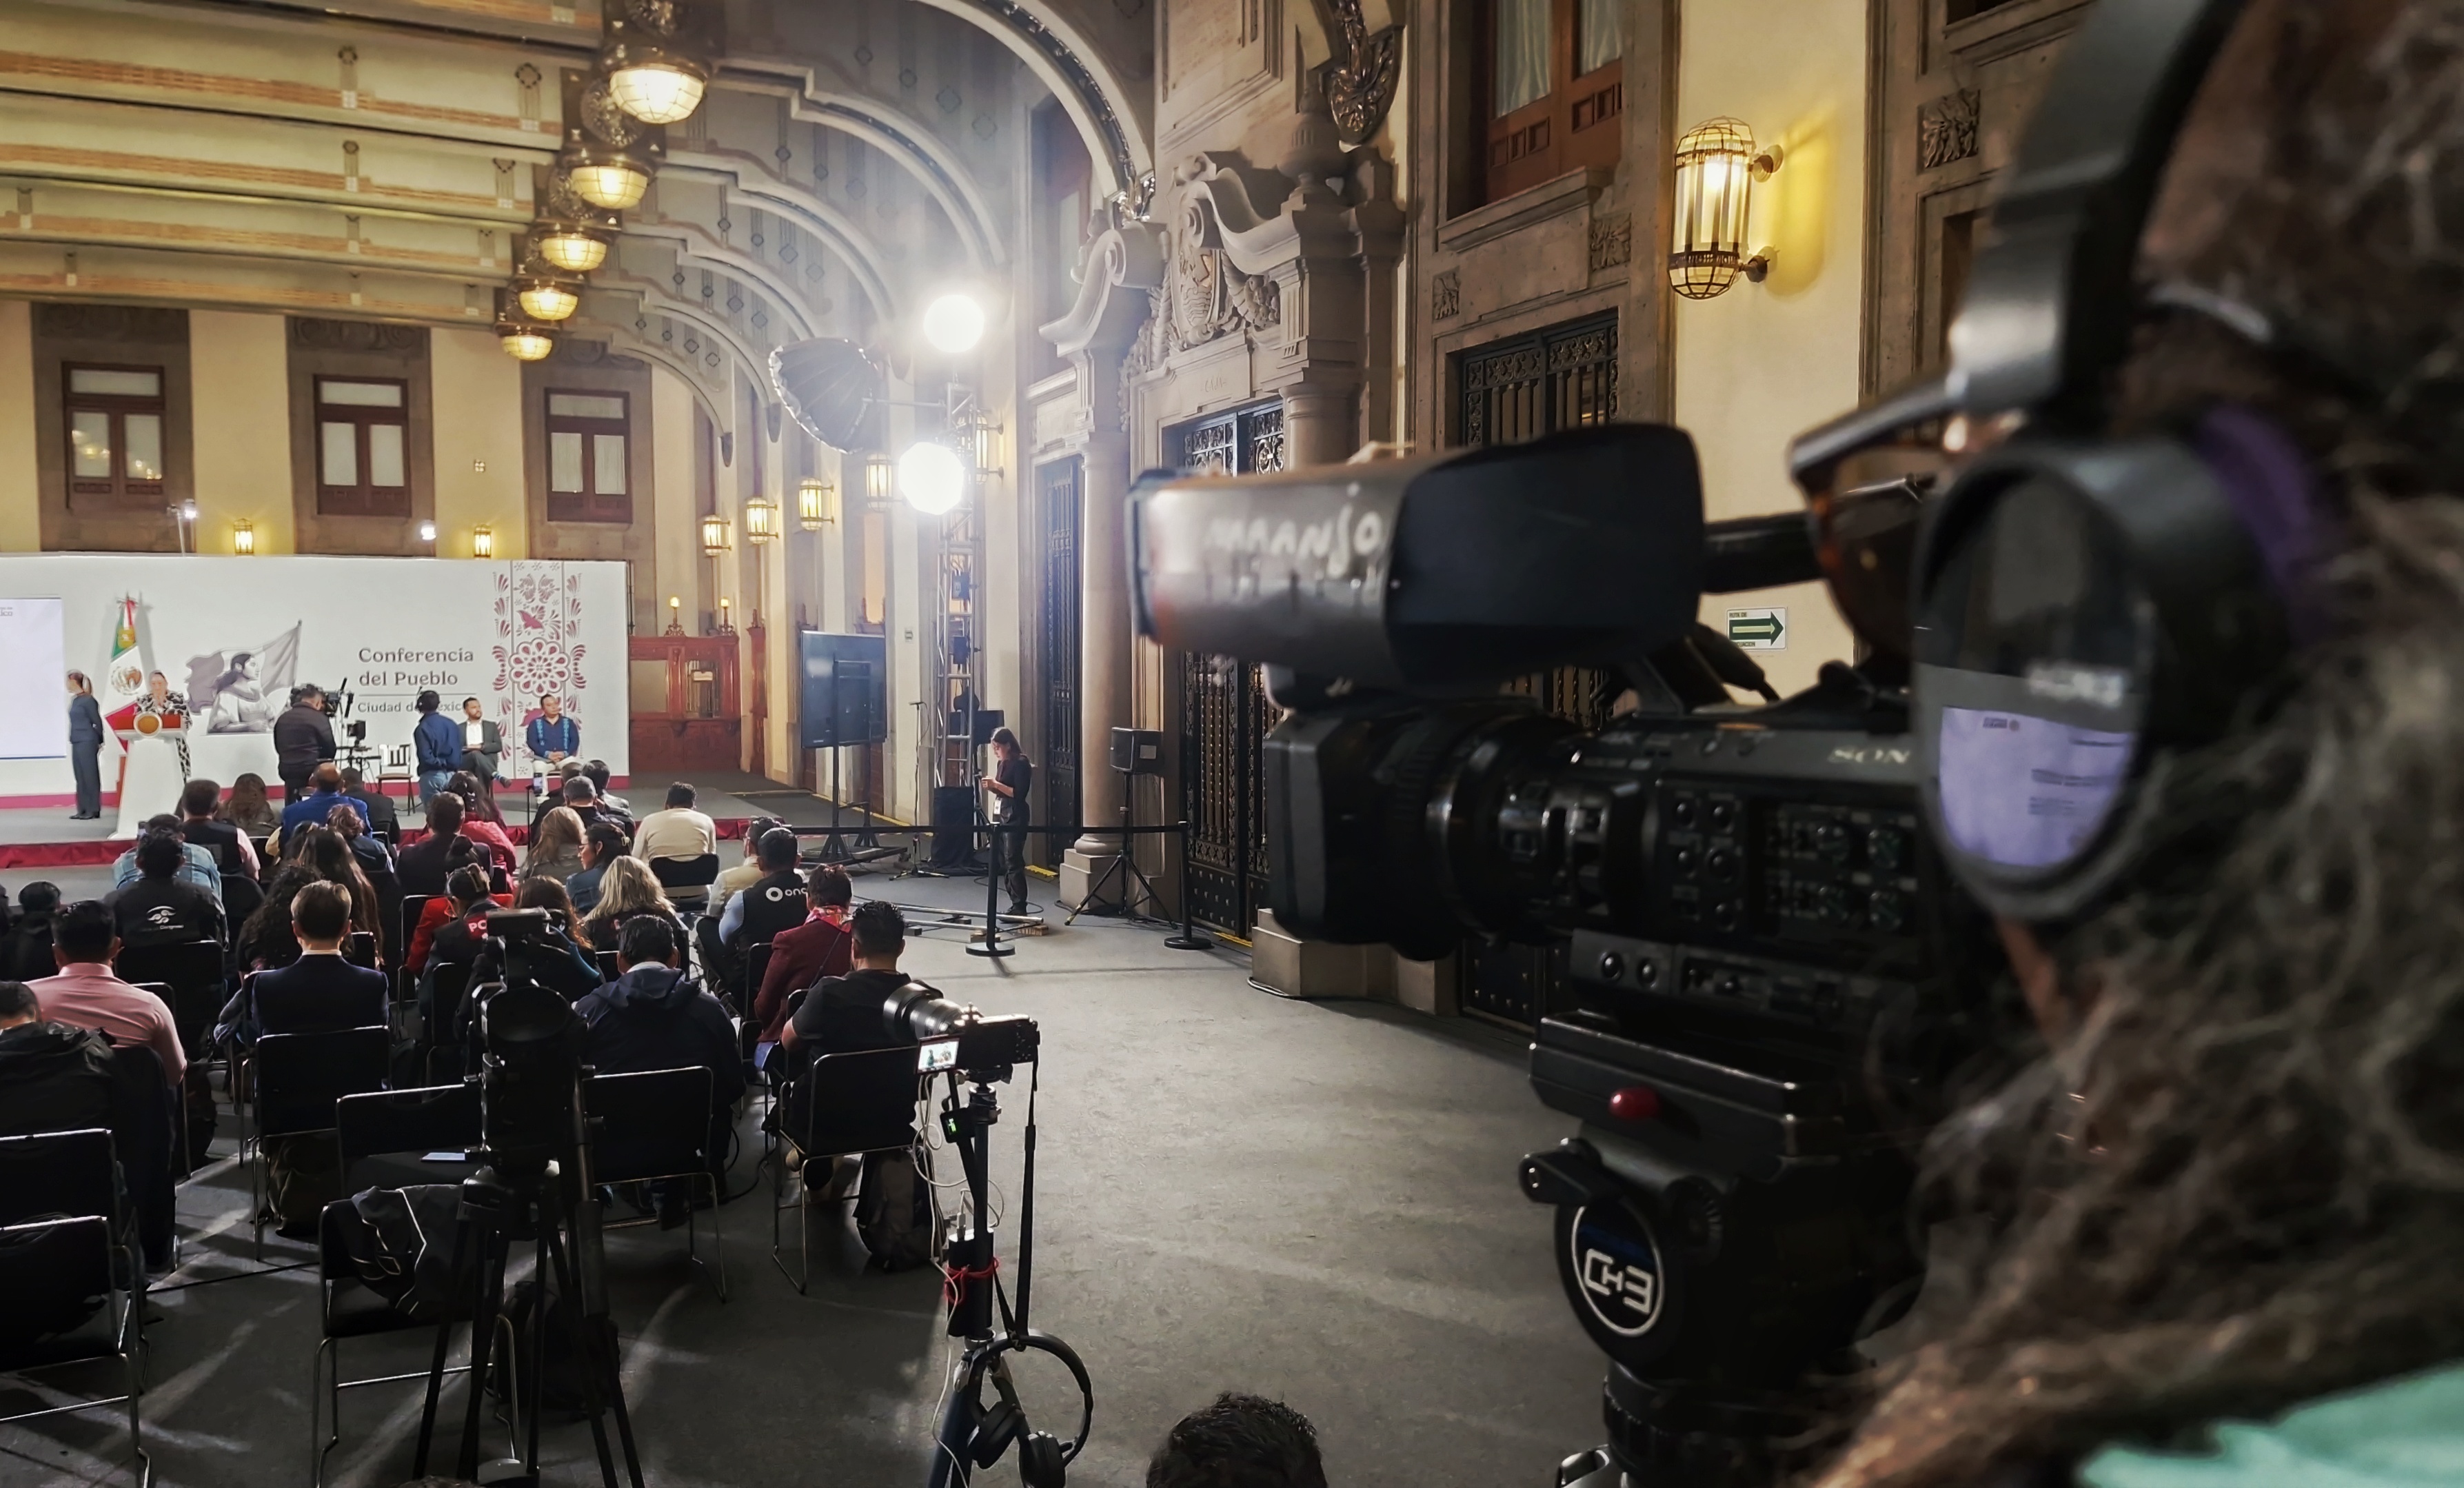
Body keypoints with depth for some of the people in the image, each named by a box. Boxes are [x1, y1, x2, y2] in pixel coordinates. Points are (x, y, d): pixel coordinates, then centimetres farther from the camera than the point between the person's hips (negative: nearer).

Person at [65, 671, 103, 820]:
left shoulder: (88, 700, -11)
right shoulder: (75, 700, 13)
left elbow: (97, 722, -8)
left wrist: (99, 742, 0)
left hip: (87, 743, -8)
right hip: (76, 742, 8)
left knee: (90, 775, -5)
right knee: (80, 777, 9)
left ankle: (93, 810, -3)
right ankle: (83, 810, 12)